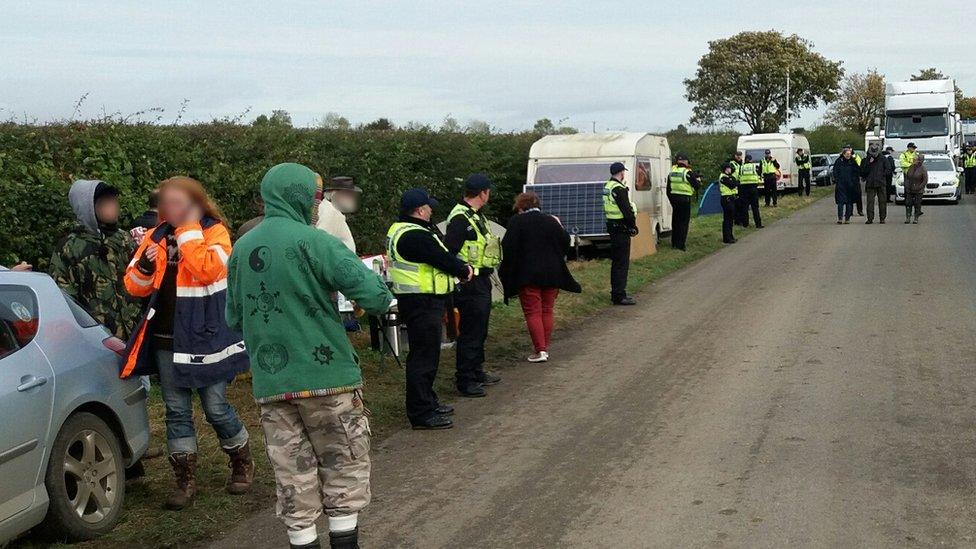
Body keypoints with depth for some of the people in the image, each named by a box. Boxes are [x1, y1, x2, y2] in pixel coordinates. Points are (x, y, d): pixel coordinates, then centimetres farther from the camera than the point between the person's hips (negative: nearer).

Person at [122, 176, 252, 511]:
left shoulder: (214, 231, -5)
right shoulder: (157, 236, 9)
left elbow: (207, 270, -24)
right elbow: (134, 287, 8)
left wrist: (188, 229, -18)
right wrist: (144, 265, -12)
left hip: (204, 336, -5)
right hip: (166, 338, 5)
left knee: (216, 408, 2)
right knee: (176, 411, 8)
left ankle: (242, 464, 24)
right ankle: (185, 480, 18)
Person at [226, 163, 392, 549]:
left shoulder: (241, 249, 7)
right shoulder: (314, 241, -11)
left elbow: (234, 318, 14)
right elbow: (375, 297, -17)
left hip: (270, 384, 5)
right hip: (326, 376, -5)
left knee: (294, 480, 11)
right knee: (344, 472, 9)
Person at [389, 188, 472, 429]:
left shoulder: (401, 229, 14)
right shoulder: (415, 236, -21)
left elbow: (442, 253, 12)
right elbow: (443, 259, -18)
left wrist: (461, 266, 1)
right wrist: (465, 270, 0)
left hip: (419, 301, 11)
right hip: (423, 303, -11)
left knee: (427, 354, 20)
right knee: (424, 356, -6)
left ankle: (427, 402, 32)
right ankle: (421, 413, -1)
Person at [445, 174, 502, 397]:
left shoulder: (477, 215, 15)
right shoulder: (460, 218, -19)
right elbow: (448, 253, -23)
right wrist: (458, 279, -23)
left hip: (482, 281, 10)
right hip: (469, 285, -10)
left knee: (480, 330, 19)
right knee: (470, 333, -5)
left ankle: (477, 371, 32)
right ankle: (465, 381, 2)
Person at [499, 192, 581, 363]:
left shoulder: (516, 221, -4)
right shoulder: (551, 221, 8)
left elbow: (508, 246, -10)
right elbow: (565, 242, 8)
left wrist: (507, 270, -1)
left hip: (528, 275, -4)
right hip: (552, 274, 4)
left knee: (533, 312, 0)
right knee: (547, 311, 13)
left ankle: (540, 350, -6)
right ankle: (545, 348, 15)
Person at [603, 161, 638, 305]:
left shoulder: (608, 186, 13)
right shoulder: (619, 189, -18)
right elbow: (627, 210, -20)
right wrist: (633, 226, -7)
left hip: (612, 227, 10)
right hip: (621, 228, -10)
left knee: (616, 261, 17)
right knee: (622, 263, -7)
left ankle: (615, 293, 24)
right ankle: (619, 296, -6)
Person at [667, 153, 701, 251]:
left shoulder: (671, 172, 6)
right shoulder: (688, 173, -13)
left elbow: (668, 189, 11)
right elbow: (696, 185, -8)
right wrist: (699, 181, 14)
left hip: (674, 198, 6)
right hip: (685, 199, -6)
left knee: (675, 221, 15)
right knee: (684, 221, 1)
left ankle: (674, 243, 21)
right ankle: (680, 245, -1)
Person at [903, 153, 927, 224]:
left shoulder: (923, 169, -10)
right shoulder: (910, 167, 5)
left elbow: (925, 181, -9)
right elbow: (907, 177, 14)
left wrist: (918, 187, -16)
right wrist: (907, 186, 0)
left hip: (918, 191, -4)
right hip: (909, 190, 4)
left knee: (917, 204, 2)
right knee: (908, 203, 1)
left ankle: (916, 218, 12)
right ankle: (908, 218, 6)